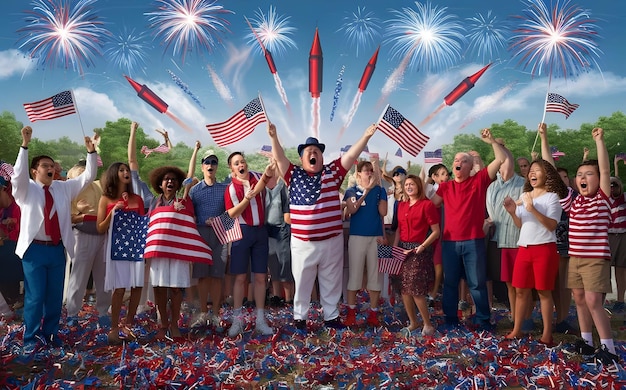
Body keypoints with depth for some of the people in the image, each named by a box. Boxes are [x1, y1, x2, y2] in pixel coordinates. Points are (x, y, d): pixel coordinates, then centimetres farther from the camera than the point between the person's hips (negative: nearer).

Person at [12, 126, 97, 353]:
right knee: (34, 296, -1)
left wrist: (91, 152, -7)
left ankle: (50, 334, 25)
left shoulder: (64, 188, 10)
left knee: (55, 296, 11)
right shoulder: (26, 189, 0)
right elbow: (19, 174, -20)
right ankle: (32, 338, 12)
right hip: (34, 248, -4)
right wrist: (25, 145, -30)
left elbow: (88, 177, 6)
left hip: (57, 249, 4)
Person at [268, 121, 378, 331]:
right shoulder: (294, 174, 3)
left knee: (331, 282, 14)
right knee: (302, 281, 11)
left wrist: (366, 137, -10)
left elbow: (351, 156, -1)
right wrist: (273, 137, -18)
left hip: (332, 240, 1)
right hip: (303, 242, -1)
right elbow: (279, 158, -4)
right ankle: (299, 317, 25)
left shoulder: (333, 172, 4)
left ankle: (331, 316, 28)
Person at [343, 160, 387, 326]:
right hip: (357, 236, -1)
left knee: (375, 275, 4)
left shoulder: (380, 190, 8)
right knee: (354, 274, 1)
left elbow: (383, 212, -4)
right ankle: (351, 312, 8)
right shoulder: (352, 191, 4)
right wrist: (366, 191, -17)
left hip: (376, 237, 2)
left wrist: (378, 188, -3)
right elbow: (352, 210, -13)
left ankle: (373, 313, 12)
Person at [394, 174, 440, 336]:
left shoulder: (427, 204, -7)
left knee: (416, 290, -8)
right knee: (404, 289, 6)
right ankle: (412, 323, 20)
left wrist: (422, 246, -19)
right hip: (403, 249, 6)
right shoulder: (401, 205, 13)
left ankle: (427, 324, 8)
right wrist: (394, 246, 6)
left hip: (419, 250, -6)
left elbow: (436, 231, -9)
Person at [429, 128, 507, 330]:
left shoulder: (479, 180, 2)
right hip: (449, 242, 3)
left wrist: (492, 141, -9)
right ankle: (450, 319, 23)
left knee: (477, 282, 4)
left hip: (473, 241, -3)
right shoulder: (445, 187, 10)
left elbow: (501, 160, -4)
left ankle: (483, 319, 16)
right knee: (450, 282, 11)